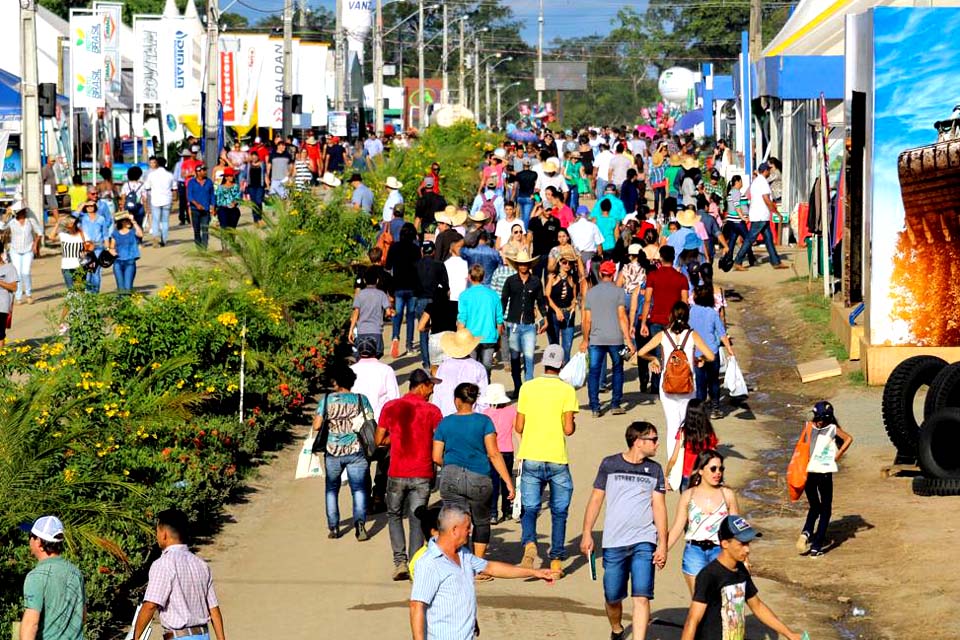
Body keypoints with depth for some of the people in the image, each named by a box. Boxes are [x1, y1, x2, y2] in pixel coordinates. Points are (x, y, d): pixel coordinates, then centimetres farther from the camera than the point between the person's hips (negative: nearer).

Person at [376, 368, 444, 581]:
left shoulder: (390, 407, 0)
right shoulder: (432, 411, -6)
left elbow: (378, 440, 4)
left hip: (397, 473, 1)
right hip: (422, 475, -1)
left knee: (394, 515, 17)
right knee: (416, 519, 7)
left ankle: (400, 561, 3)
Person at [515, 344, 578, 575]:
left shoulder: (527, 388, 2)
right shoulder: (567, 391, -5)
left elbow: (518, 427, 5)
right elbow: (568, 429, -9)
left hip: (531, 458, 1)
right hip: (557, 459, -1)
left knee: (529, 509, 7)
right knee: (559, 511, 11)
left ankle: (529, 543, -21)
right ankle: (556, 561, 11)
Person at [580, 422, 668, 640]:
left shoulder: (654, 469, 7)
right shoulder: (610, 464, 3)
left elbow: (659, 507, 7)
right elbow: (596, 500, 7)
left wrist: (663, 544, 1)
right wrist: (587, 534, 3)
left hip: (644, 542, 0)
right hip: (613, 542, 0)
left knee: (641, 596, -12)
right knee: (612, 596, 7)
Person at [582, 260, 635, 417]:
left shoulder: (590, 293, 5)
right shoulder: (618, 291, -3)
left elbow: (587, 320, 5)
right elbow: (622, 317, -7)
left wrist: (585, 340, 15)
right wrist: (628, 340, -5)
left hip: (595, 339, 1)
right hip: (615, 338, -1)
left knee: (594, 372, 4)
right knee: (617, 370, 15)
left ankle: (595, 407, -3)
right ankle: (615, 405, 12)